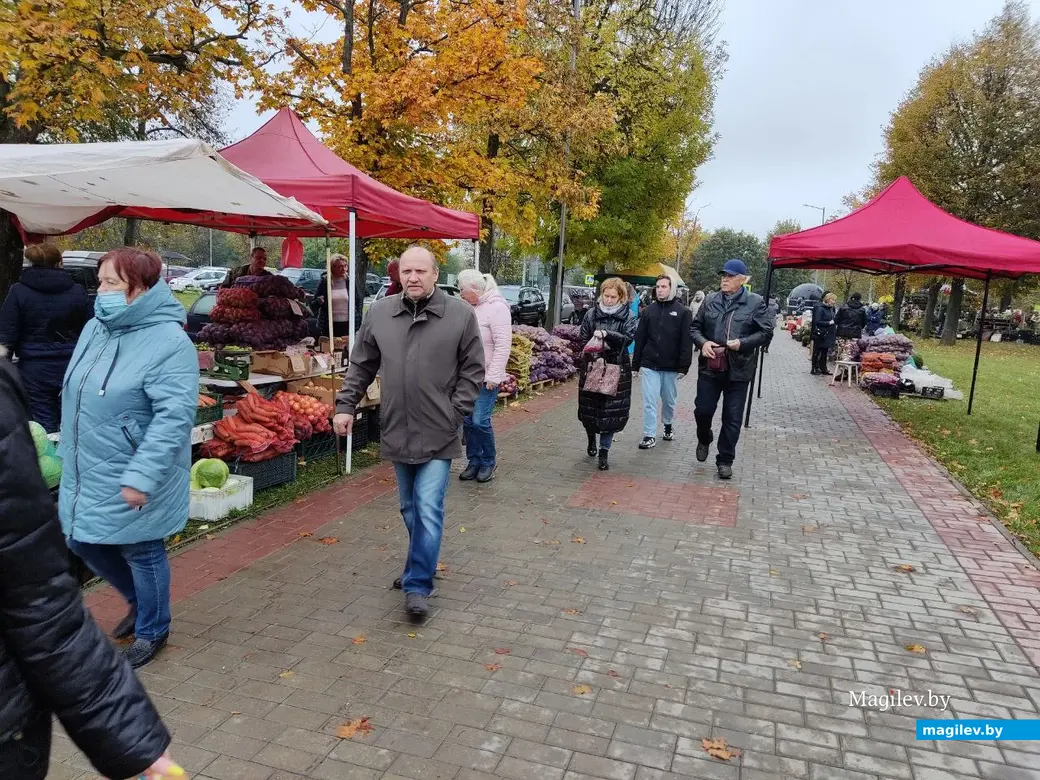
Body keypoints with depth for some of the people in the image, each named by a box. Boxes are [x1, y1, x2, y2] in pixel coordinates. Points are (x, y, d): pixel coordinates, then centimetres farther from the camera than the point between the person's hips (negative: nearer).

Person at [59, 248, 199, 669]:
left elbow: (174, 416, -26)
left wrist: (141, 476, -29)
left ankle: (151, 630, 31)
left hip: (133, 478, -8)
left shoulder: (168, 342, -21)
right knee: (83, 542, 18)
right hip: (87, 473, 8)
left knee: (141, 552, 7)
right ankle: (139, 601, 43)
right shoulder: (95, 328, 5)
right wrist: (69, 453, 20)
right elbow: (75, 397, 17)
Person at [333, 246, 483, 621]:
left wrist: (455, 414, -8)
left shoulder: (460, 314, -6)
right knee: (410, 509, 17)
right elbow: (360, 366, 10)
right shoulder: (379, 313, 3)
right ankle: (421, 568, 36)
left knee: (428, 511, -4)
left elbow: (472, 370, -3)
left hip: (438, 435, -4)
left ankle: (418, 585, 7)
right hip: (397, 432, 4)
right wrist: (345, 406, 3)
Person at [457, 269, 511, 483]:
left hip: (486, 378, -7)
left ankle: (488, 462, 13)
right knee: (467, 421, 10)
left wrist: (493, 376, -20)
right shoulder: (470, 308, 10)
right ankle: (474, 461, 23)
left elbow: (503, 346, -18)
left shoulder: (496, 307, -14)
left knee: (480, 421, -6)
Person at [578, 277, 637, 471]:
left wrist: (606, 334, -26)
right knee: (588, 408, 6)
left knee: (611, 411, -1)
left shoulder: (627, 315, -1)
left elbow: (628, 337, -14)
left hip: (617, 368, -1)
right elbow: (582, 338, 6)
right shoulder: (592, 314, 4)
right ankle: (591, 439, 37)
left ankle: (603, 453, 10)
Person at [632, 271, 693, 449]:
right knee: (649, 402, -2)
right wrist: (636, 364, 5)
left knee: (669, 400, 15)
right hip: (649, 365, 1)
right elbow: (640, 339, 7)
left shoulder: (683, 312, -3)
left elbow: (687, 342, -7)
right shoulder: (649, 311, 5)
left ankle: (667, 425, 38)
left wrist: (684, 367, -13)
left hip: (671, 367, -1)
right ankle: (649, 435, 4)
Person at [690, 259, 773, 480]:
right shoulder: (710, 300, 7)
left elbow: (766, 333, -2)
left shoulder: (756, 302, -2)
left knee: (732, 418, 5)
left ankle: (725, 460, 19)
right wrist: (702, 343, -9)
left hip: (738, 370, -2)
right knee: (703, 410, 5)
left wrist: (742, 343, -17)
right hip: (710, 367, 2)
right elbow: (695, 327, 11)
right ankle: (704, 439, 37)